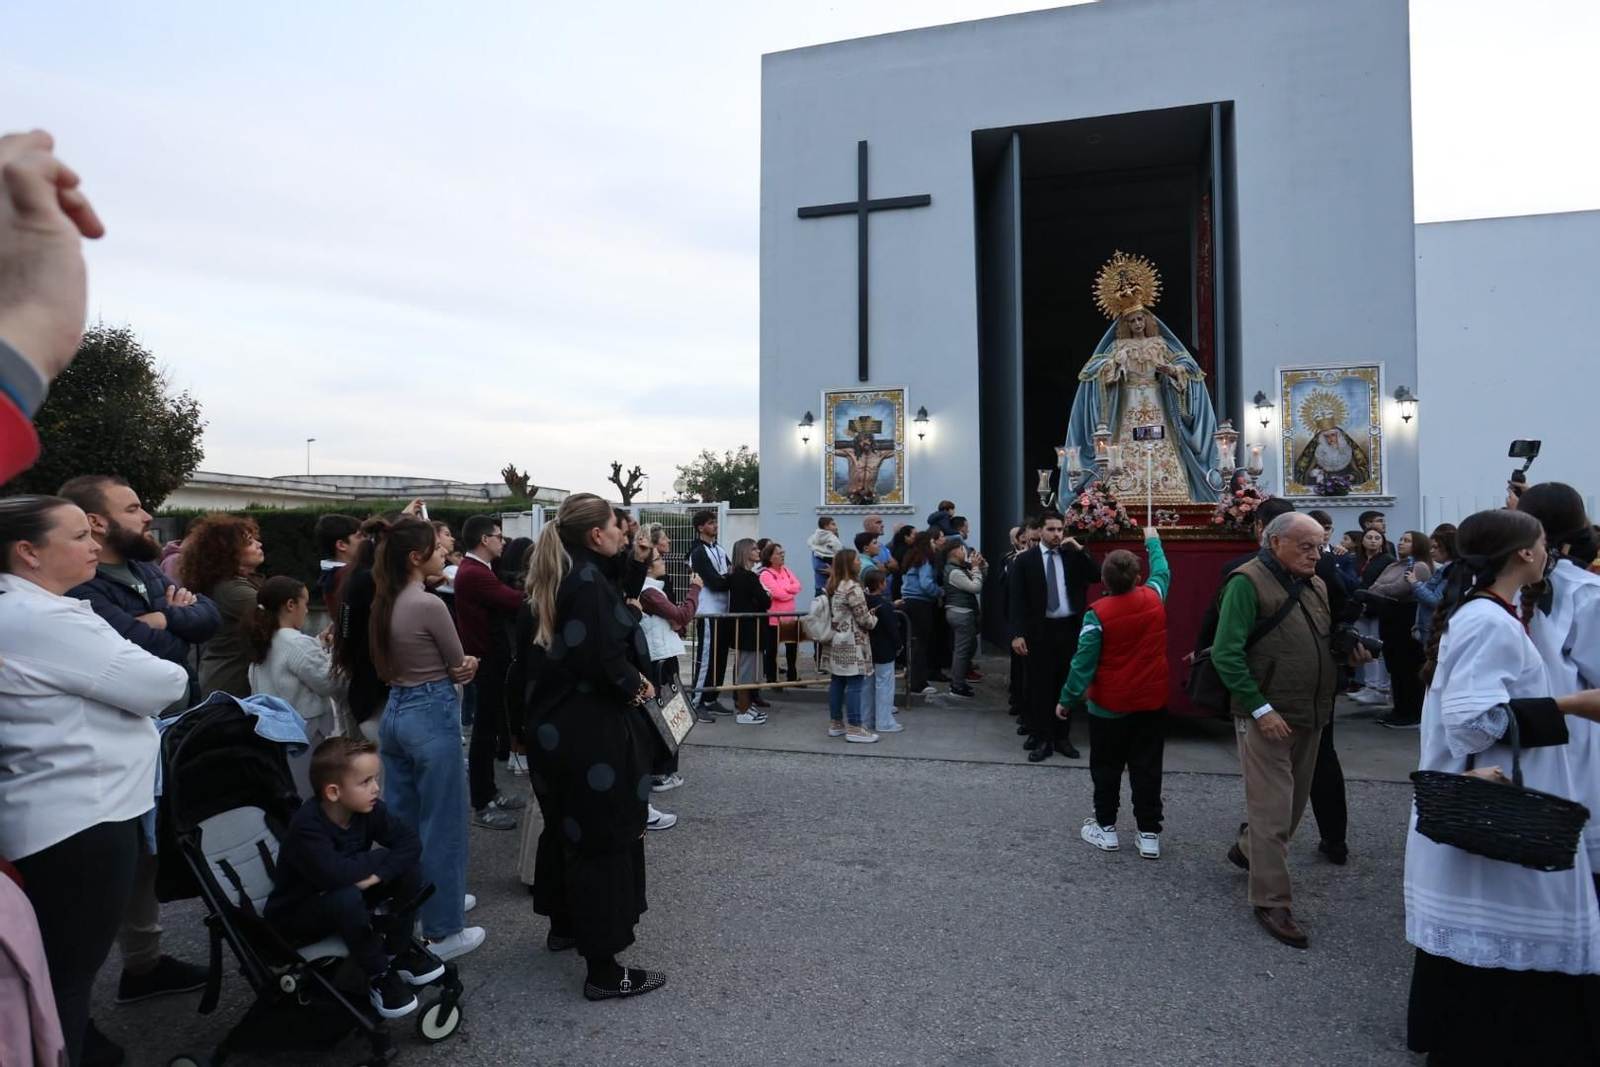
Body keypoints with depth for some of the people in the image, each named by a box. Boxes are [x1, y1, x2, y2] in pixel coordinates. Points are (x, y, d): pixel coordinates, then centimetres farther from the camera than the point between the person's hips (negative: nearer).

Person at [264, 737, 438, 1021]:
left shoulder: (369, 809, -13)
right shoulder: (306, 828, -32)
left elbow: (411, 842, -16)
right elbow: (334, 874, -45)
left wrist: (377, 874, -32)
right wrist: (382, 857, -28)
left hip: (341, 898, 6)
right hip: (296, 916, -6)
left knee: (408, 869, -13)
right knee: (347, 898, -36)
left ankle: (397, 953, 3)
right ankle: (379, 977, -15)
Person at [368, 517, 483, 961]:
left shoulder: (386, 602, 7)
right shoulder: (429, 604, -19)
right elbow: (458, 663, -9)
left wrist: (456, 669, -1)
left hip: (395, 712, 9)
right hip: (432, 714, -9)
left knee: (404, 819, 20)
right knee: (441, 824, 1)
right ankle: (442, 932, 11)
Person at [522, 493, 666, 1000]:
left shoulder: (554, 578, 9)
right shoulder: (590, 580, -21)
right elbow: (605, 658, -29)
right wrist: (635, 686, -9)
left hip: (553, 727, 10)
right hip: (594, 732, -10)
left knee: (564, 826, 23)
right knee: (604, 839, -1)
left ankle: (564, 925, 42)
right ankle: (604, 969, 8)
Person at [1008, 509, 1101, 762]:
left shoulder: (1074, 556, 7)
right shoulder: (1025, 560, 0)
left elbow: (1097, 576, -5)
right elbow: (1017, 599, -4)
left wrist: (1080, 549, -10)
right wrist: (1017, 633, -13)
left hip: (1070, 628, 2)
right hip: (1040, 630, -2)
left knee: (1066, 684, 10)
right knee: (1040, 685, 3)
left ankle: (1062, 737, 21)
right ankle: (1041, 738, 12)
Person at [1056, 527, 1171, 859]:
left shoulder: (1098, 613, -17)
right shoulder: (1154, 598, -6)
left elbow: (1084, 661, -15)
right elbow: (1162, 572, 18)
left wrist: (1067, 699, -6)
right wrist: (1153, 541, 34)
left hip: (1109, 705, -3)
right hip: (1152, 701, 3)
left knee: (1106, 768, 11)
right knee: (1147, 768, 9)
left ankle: (1105, 828, 18)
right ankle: (1149, 834, 12)